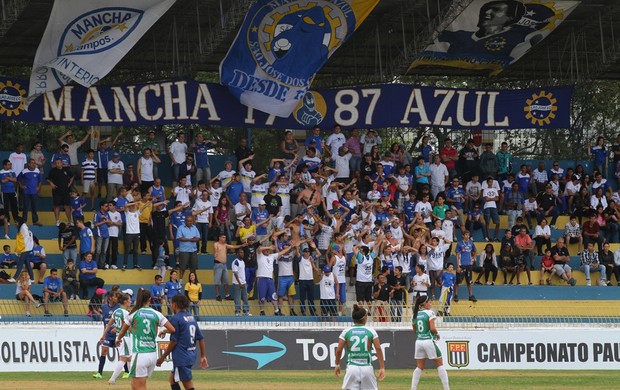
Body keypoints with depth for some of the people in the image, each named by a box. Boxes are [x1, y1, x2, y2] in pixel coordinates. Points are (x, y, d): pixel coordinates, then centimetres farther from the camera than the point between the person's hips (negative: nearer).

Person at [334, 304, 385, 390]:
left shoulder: (346, 331, 2)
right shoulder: (371, 331, 2)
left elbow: (339, 350, 0)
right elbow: (378, 349, -5)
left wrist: (337, 365, 14)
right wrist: (382, 367, -3)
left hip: (352, 367, 0)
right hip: (367, 368, 0)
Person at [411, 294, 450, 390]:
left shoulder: (416, 314, 9)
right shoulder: (430, 313, -10)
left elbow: (414, 330, 14)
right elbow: (432, 328, -17)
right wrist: (437, 334, 1)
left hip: (419, 342, 6)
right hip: (429, 341, -6)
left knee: (420, 366, 12)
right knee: (440, 364, 4)